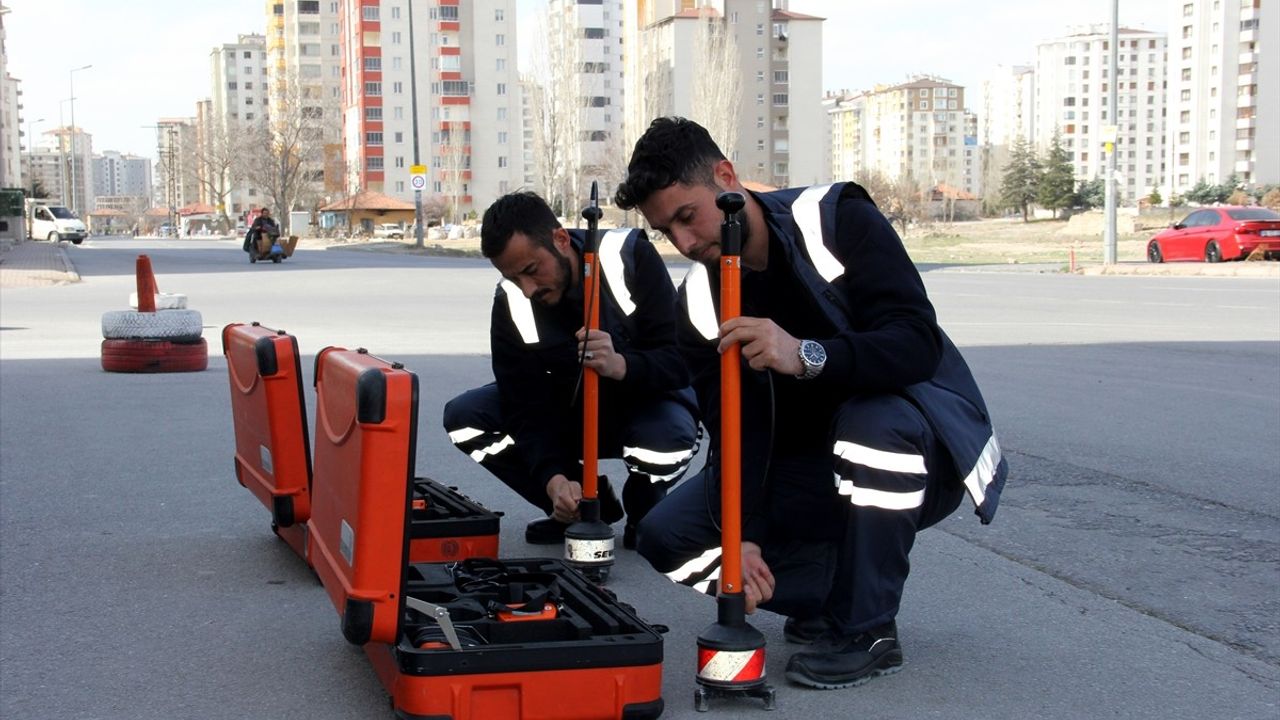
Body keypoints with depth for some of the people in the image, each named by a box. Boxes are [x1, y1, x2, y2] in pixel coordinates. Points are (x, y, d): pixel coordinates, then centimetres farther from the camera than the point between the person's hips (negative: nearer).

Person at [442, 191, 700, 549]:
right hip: (571, 408, 4)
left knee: (665, 436, -40)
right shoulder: (510, 304, -17)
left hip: (646, 400, -4)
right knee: (463, 416, -16)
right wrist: (553, 478, -36)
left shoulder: (632, 258, -24)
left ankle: (643, 513, -1)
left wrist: (621, 366, -48)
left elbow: (680, 361, -27)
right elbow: (526, 408, -18)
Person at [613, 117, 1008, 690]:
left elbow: (919, 344, -29)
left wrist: (807, 356, -44)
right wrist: (743, 536, -23)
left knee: (873, 417, -40)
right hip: (810, 474, 5)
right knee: (666, 535, -10)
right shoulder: (697, 304, -5)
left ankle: (867, 628, -20)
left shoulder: (839, 220, -18)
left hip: (923, 452, -4)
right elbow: (737, 434, -9)